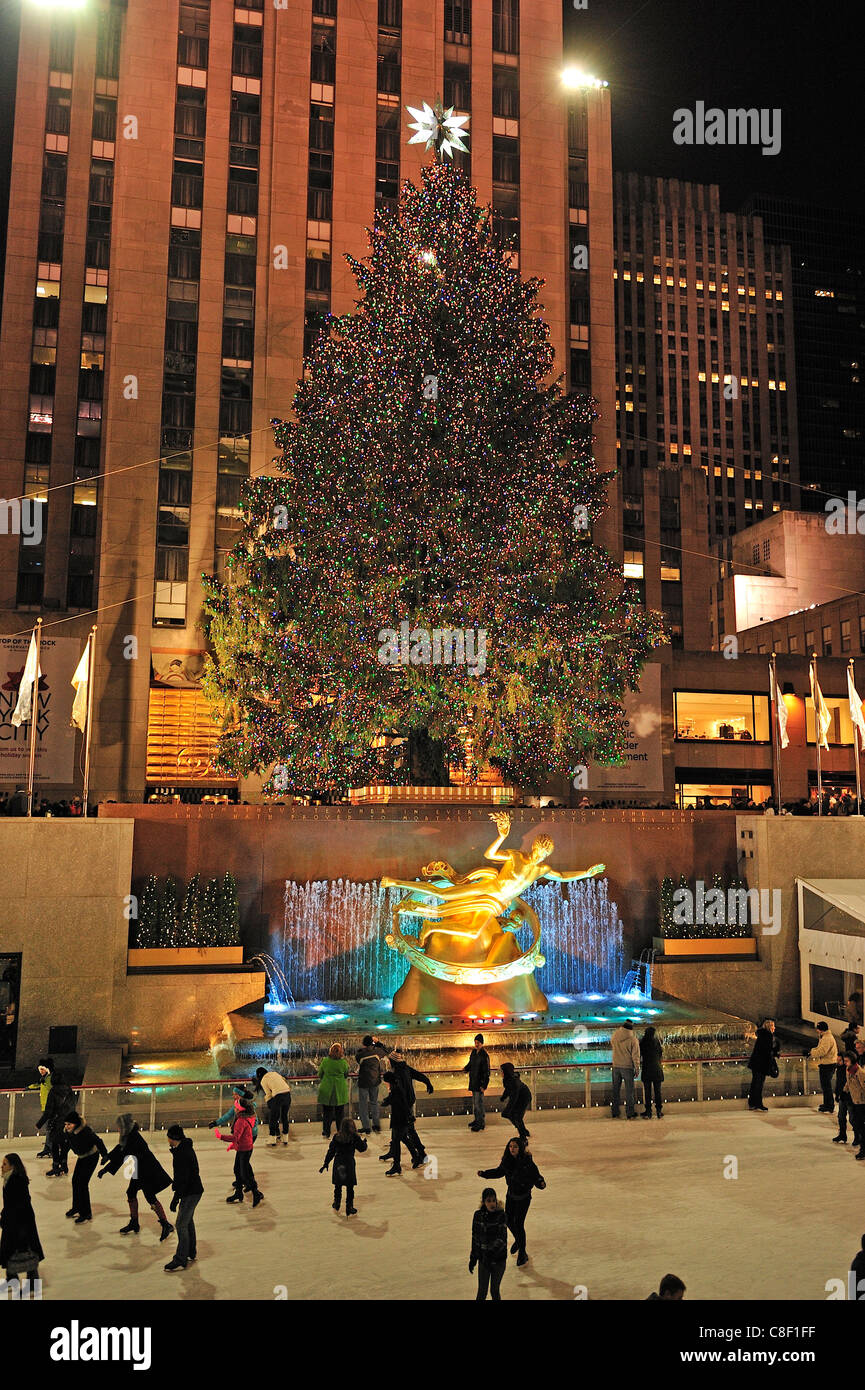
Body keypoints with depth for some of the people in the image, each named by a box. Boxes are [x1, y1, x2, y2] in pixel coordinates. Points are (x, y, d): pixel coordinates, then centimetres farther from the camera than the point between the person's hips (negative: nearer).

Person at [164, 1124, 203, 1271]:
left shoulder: (182, 1152, -23)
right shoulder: (186, 1147, 8)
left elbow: (183, 1178, -25)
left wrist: (176, 1198, -21)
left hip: (191, 1193, -11)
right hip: (194, 1190, 11)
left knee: (181, 1225, -5)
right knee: (188, 1222, 20)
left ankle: (180, 1261, 1)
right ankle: (190, 1254, 33)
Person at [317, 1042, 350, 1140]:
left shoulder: (325, 1061, -10)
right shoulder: (343, 1062, -11)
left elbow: (320, 1075, 2)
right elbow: (346, 1075, 4)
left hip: (327, 1090, 0)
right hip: (340, 1091, 0)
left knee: (326, 1112, 10)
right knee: (340, 1112, 14)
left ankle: (326, 1133, 12)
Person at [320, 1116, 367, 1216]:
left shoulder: (336, 1137, 0)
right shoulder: (354, 1137, -9)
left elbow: (331, 1151, 3)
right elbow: (362, 1148, 0)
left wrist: (326, 1163, 10)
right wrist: (364, 1142, 21)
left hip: (337, 1163, 3)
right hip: (349, 1163, -3)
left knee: (338, 1186, 18)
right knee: (350, 1187, 6)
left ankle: (336, 1205, 31)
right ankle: (349, 1209, 9)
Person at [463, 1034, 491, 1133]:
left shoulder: (484, 1055, -18)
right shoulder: (474, 1052, 5)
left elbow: (486, 1071, -17)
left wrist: (484, 1085, -19)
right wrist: (466, 1068, 0)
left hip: (480, 1082, -8)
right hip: (473, 1081, 8)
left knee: (478, 1103, -4)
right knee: (474, 1102, 18)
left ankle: (481, 1123, 6)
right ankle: (477, 1120, 32)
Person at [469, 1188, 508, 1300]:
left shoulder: (501, 1215, -14)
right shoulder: (478, 1215, -5)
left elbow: (502, 1238, -22)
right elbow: (475, 1238, 5)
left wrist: (491, 1252, -37)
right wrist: (473, 1258, 9)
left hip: (498, 1260, -2)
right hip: (483, 1259, 2)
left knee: (494, 1291, 9)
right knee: (482, 1292, 5)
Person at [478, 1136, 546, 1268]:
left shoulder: (527, 1162, -25)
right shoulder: (507, 1160, -9)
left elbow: (536, 1176, -20)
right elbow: (499, 1171, 7)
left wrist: (541, 1183, -41)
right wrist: (484, 1173, 0)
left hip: (523, 1196, -5)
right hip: (511, 1194, 5)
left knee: (518, 1224, -3)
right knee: (508, 1220, 15)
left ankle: (522, 1253, 18)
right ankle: (518, 1240, 46)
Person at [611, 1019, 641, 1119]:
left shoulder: (615, 1036, -3)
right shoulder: (633, 1040, -13)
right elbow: (635, 1056, -11)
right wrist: (637, 1069, -2)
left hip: (616, 1066, 3)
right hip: (628, 1067, -3)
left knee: (616, 1090, 12)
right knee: (629, 1091, 6)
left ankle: (615, 1113, 15)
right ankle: (630, 1114, 7)